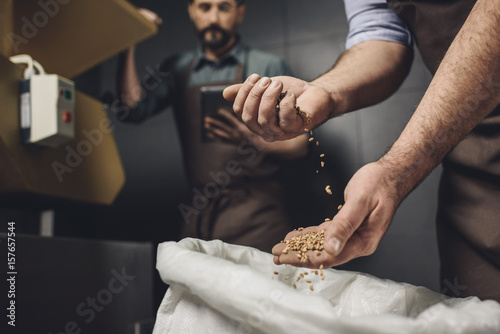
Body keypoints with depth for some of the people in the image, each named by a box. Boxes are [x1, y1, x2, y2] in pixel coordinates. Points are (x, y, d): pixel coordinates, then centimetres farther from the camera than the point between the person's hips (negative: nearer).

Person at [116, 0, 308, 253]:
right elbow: (133, 110, 1)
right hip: (201, 212, 3)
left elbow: (299, 144, 1)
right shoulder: (178, 68, 14)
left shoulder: (269, 67, 3)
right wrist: (128, 45, -4)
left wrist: (255, 142, -17)